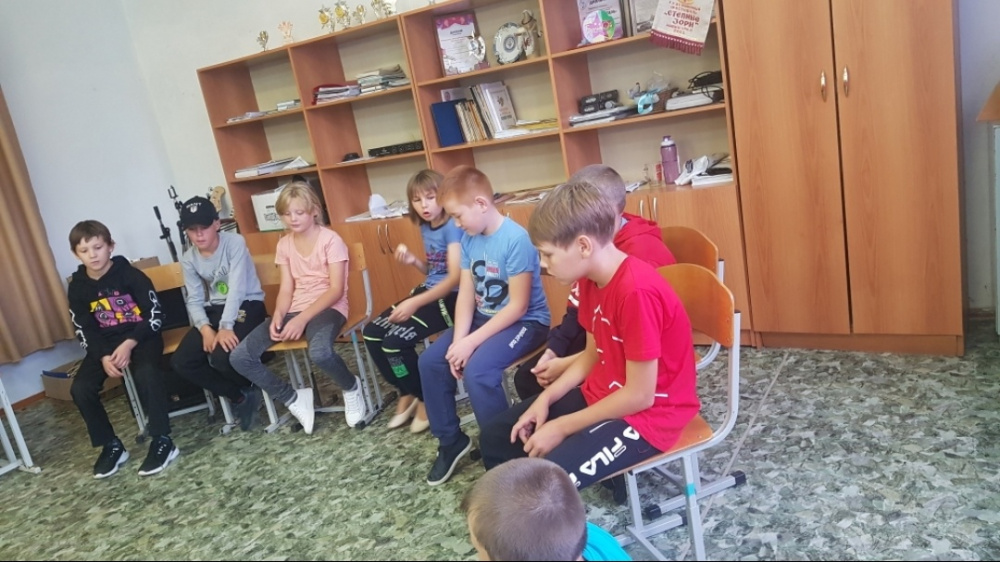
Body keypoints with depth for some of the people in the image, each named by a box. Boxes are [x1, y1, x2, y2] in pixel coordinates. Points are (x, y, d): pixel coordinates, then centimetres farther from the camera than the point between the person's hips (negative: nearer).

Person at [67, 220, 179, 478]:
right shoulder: (77, 287, 2)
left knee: (146, 373, -34)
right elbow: (84, 330, 2)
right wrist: (103, 357, -16)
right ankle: (111, 446, 1)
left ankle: (162, 441, -22)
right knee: (80, 388, -17)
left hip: (142, 336, -4)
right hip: (104, 344, 5)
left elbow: (155, 314, -10)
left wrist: (129, 344, -22)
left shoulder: (129, 274, -9)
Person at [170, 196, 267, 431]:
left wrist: (226, 327, -29)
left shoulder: (235, 242, -14)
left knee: (222, 356, -31)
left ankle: (252, 387, 4)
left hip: (247, 305, -6)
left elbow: (237, 288, -21)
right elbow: (194, 300, 0)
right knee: (181, 362, -12)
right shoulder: (188, 259, 3)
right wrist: (205, 328, -20)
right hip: (214, 310, 6)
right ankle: (241, 396, 1)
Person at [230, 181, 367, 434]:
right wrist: (278, 315, -14)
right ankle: (294, 398, 7)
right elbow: (286, 289, 8)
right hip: (295, 310, 6)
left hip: (328, 307, -6)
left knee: (320, 352, -40)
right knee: (239, 357, -12)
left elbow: (336, 289, -13)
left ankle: (351, 388, -5)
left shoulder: (330, 239, -7)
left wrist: (303, 318, -22)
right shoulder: (284, 244, 11)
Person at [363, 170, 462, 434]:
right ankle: (406, 393, 13)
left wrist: (415, 303, -25)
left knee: (395, 341, -22)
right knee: (372, 333, -2)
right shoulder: (425, 228, 11)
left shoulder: (452, 226, -14)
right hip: (428, 292, 9)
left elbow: (455, 278, -21)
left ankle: (426, 399, 1)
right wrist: (414, 261, -1)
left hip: (450, 297, -9)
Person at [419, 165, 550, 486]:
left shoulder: (516, 239, -23)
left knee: (477, 370, -29)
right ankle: (450, 440, 15)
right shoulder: (469, 238, 0)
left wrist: (471, 342, -24)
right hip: (484, 316, 8)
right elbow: (466, 293, 0)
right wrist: (459, 339, -15)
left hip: (525, 322, -8)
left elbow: (517, 306, -23)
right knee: (430, 361, -3)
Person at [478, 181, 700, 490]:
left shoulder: (638, 291, -29)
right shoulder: (591, 278, -1)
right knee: (494, 438, 9)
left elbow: (640, 395, -25)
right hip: (601, 396, 9)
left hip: (648, 414, -9)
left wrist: (561, 428, -17)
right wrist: (545, 399, -3)